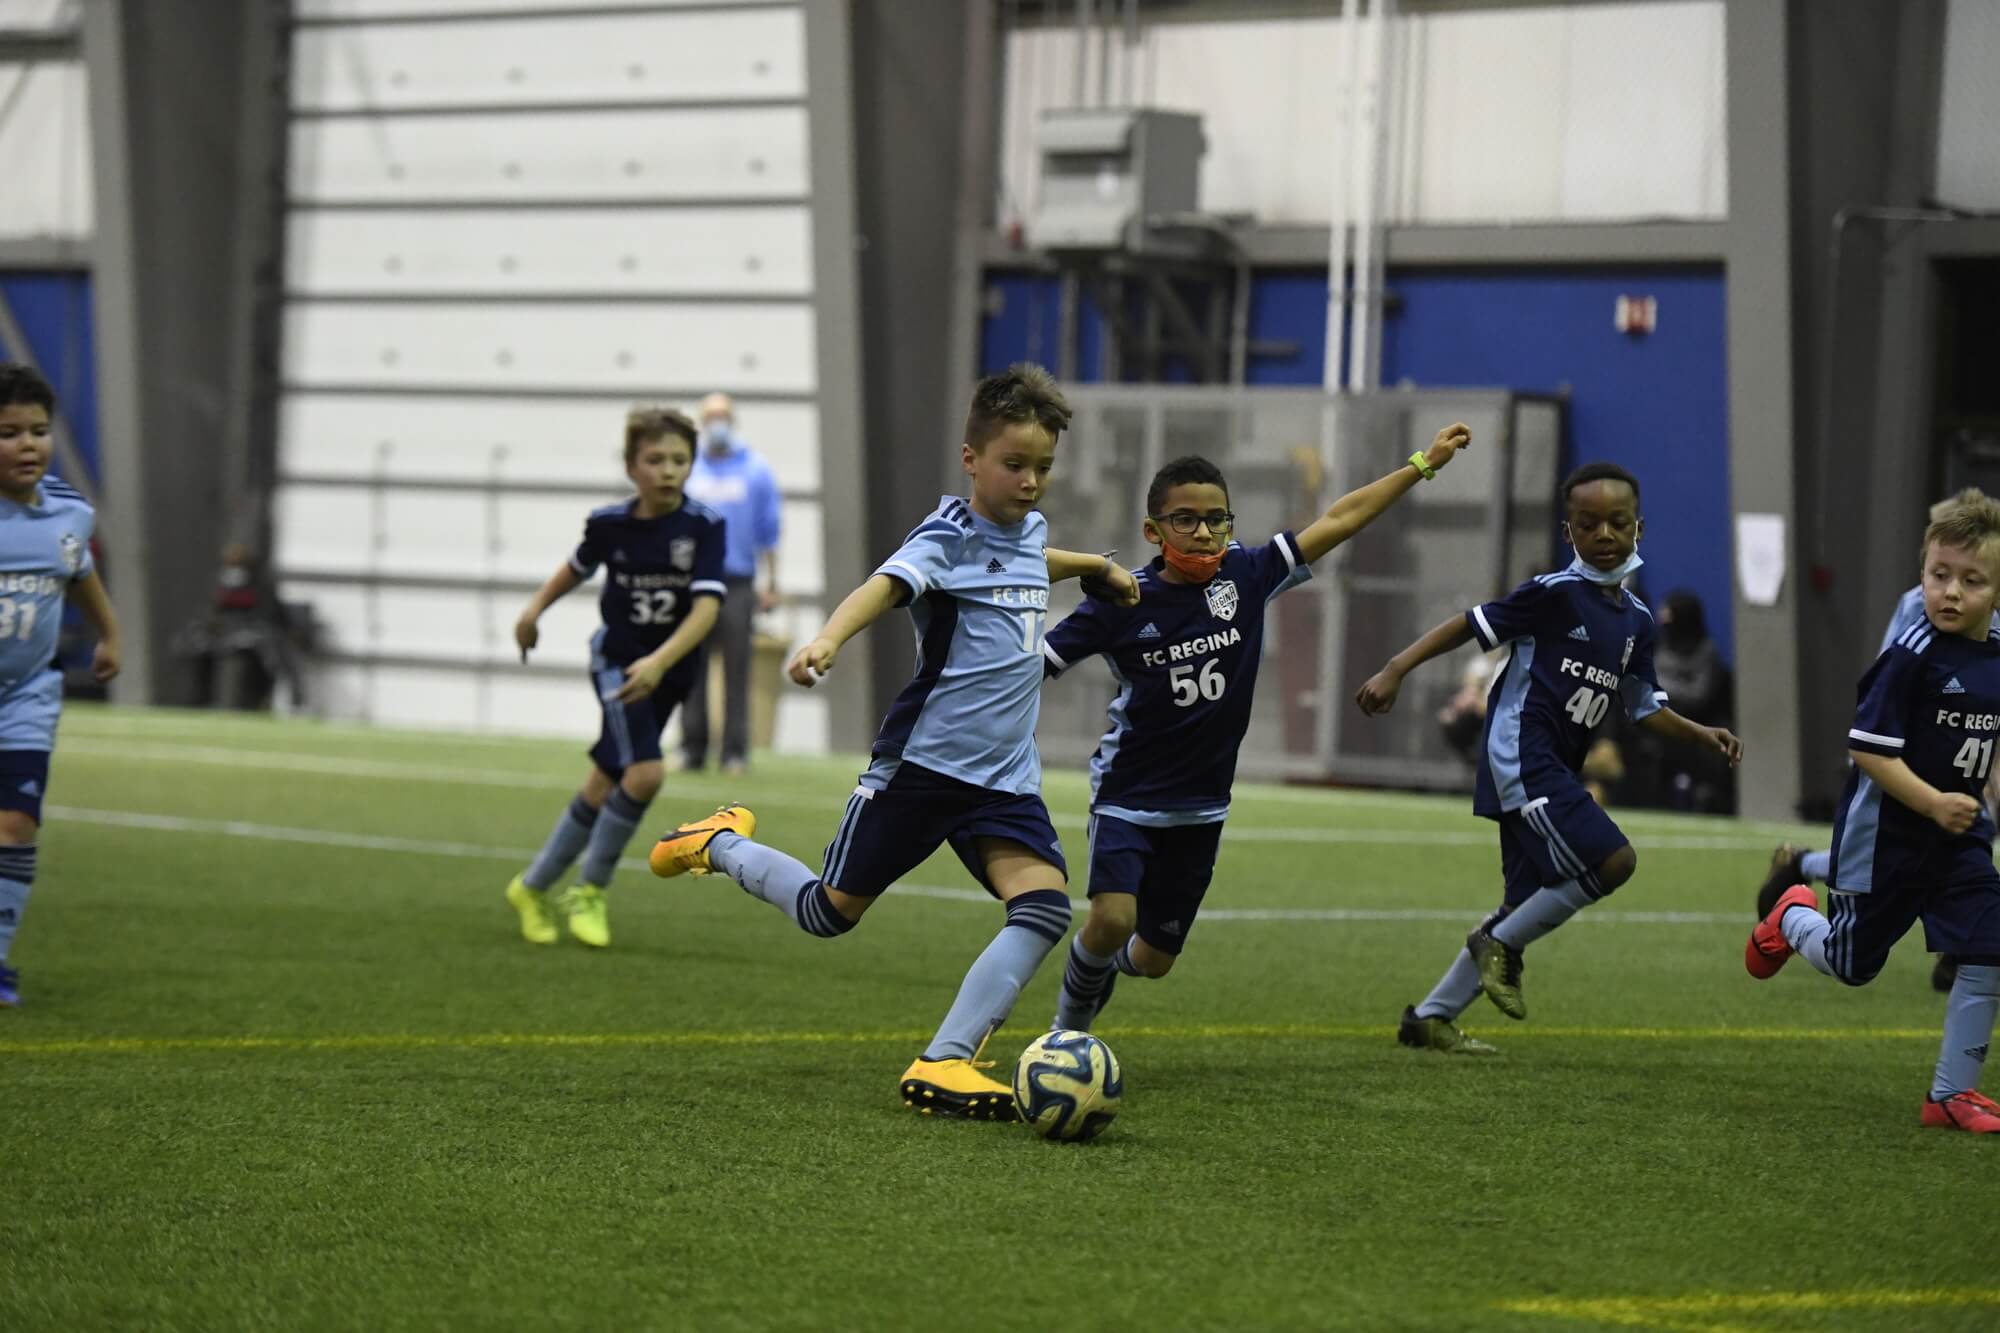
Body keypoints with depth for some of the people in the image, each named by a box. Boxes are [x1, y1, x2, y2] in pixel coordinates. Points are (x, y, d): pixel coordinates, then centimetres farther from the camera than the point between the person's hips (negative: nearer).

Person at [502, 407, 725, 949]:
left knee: (603, 786, 10)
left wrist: (659, 662, -35)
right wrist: (536, 606, 8)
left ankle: (534, 886, 27)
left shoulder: (705, 526, -15)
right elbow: (579, 564, 14)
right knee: (644, 772, -21)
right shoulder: (609, 524, -10)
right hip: (617, 658, -2)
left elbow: (707, 605, -24)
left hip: (671, 670, 2)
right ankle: (591, 890, -2)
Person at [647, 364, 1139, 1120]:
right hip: (923, 763, -6)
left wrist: (1099, 567, 49)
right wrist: (828, 640, -52)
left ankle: (941, 1064, -17)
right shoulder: (949, 536, -12)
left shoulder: (1029, 531, 11)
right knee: (831, 912, 6)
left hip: (1005, 777, 6)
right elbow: (883, 587, -34)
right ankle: (719, 843, 35)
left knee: (1045, 908, -17)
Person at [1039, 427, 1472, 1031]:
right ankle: (1068, 1029, 3)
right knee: (1113, 918, -25)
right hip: (1127, 795, -4)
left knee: (1155, 957, 12)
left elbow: (1340, 519, -2)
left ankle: (1105, 966, 48)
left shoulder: (1247, 576, -6)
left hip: (1201, 808, 4)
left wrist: (1423, 463, -1)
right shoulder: (1122, 603, -14)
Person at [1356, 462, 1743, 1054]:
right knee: (1613, 860, -20)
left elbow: (1647, 709, 16)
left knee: (1530, 906, 10)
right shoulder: (1554, 594, -9)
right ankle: (1502, 943, -2)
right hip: (1521, 755, -8)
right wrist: (1395, 671, -12)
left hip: (1553, 771, 8)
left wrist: (1702, 735, 1)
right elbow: (1472, 626, -7)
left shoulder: (1637, 620, 12)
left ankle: (1431, 1017, 18)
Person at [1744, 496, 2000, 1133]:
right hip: (1885, 837, -5)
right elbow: (1867, 749, -22)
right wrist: (1935, 803, -26)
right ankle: (1789, 916, 44)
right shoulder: (1911, 657, -21)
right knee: (1849, 963, 10)